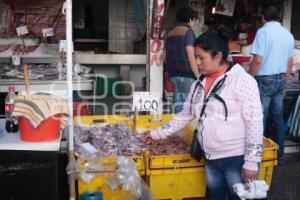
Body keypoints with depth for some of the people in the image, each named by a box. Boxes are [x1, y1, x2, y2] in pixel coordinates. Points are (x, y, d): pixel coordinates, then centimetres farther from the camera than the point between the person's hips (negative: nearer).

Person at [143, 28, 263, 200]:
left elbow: (254, 122, -16)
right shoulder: (199, 84, 7)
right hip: (211, 158, 6)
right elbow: (185, 115, 15)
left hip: (237, 158, -6)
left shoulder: (241, 80, -14)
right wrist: (157, 133, 14)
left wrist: (252, 161, -18)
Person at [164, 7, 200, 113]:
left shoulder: (170, 33, 15)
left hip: (174, 75, 7)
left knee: (179, 103, 9)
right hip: (187, 75, -7)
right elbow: (190, 57, -15)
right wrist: (198, 76, -12)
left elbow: (166, 57, 17)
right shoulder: (188, 32, -8)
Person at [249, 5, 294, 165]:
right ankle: (279, 154, 19)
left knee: (261, 118, 2)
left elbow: (257, 60, -17)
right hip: (280, 79, 6)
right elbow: (290, 62, 15)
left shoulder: (263, 31, -11)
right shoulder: (288, 34, 9)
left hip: (265, 79, -6)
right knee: (278, 117, 12)